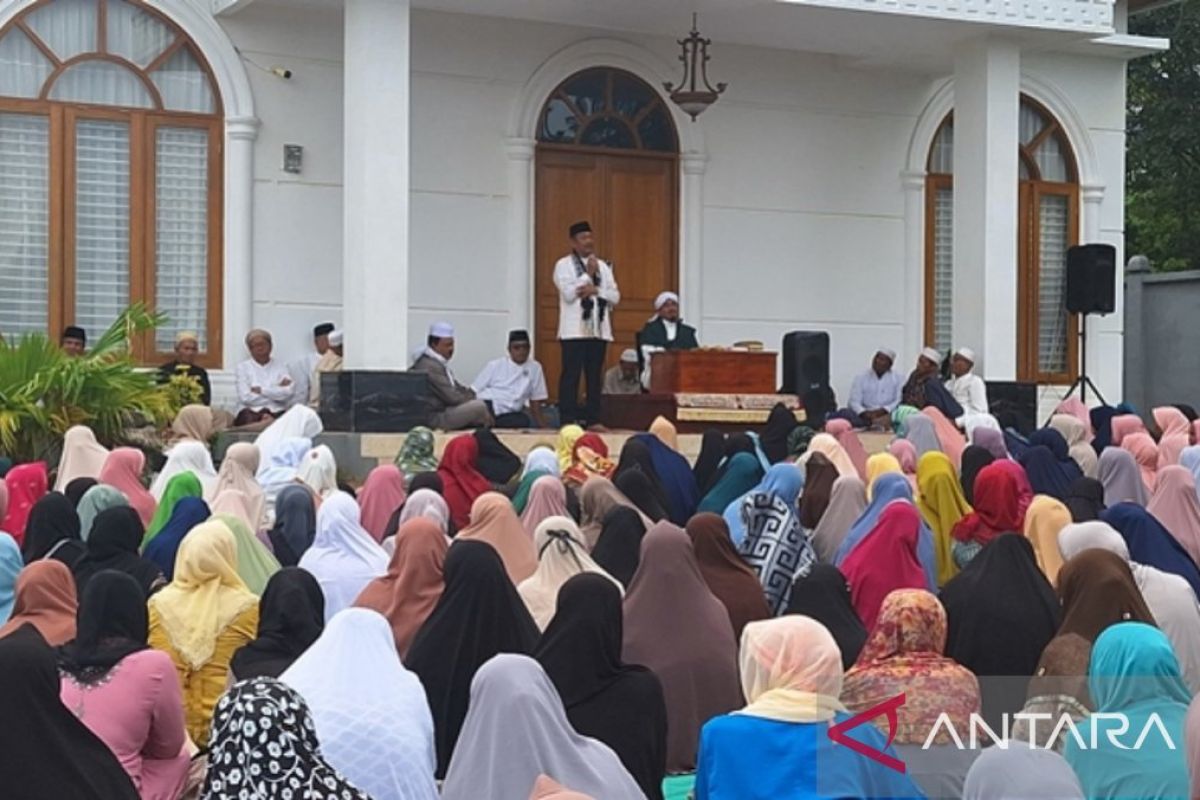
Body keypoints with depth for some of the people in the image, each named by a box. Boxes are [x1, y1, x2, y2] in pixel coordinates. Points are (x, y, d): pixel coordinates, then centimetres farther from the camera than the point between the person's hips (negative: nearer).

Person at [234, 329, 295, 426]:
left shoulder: (281, 368, 15)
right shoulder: (243, 367, 12)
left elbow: (289, 392, -4)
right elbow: (246, 398, -3)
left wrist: (261, 390, -5)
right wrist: (276, 391, 0)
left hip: (277, 412, 1)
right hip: (251, 412, -1)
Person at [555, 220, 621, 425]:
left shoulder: (603, 266, 17)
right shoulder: (564, 265, 1)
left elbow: (615, 296, 9)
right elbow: (569, 293, -12)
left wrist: (595, 290, -8)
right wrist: (588, 274, -8)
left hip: (599, 329, 5)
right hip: (574, 330, -5)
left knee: (595, 376, 6)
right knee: (571, 376, -6)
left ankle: (593, 418, 10)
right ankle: (568, 420, -4)